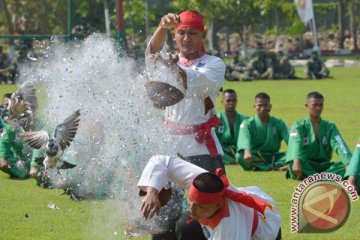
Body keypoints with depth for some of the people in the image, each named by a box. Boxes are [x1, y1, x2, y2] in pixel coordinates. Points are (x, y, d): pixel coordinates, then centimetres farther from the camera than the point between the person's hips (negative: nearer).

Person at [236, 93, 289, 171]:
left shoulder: (278, 123, 8)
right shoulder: (247, 124, 0)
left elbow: (289, 138, -11)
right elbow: (245, 139, -22)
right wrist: (247, 151, -45)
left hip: (274, 158, 2)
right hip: (255, 158, -2)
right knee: (240, 156, -34)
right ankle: (277, 168, -38)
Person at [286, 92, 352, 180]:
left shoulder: (330, 127, 9)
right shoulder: (299, 126, 1)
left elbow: (339, 146, -8)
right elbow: (296, 144, -20)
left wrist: (349, 163, -28)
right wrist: (296, 162, -42)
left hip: (324, 166, 3)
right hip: (306, 166, -3)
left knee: (345, 165, -25)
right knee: (294, 163, -36)